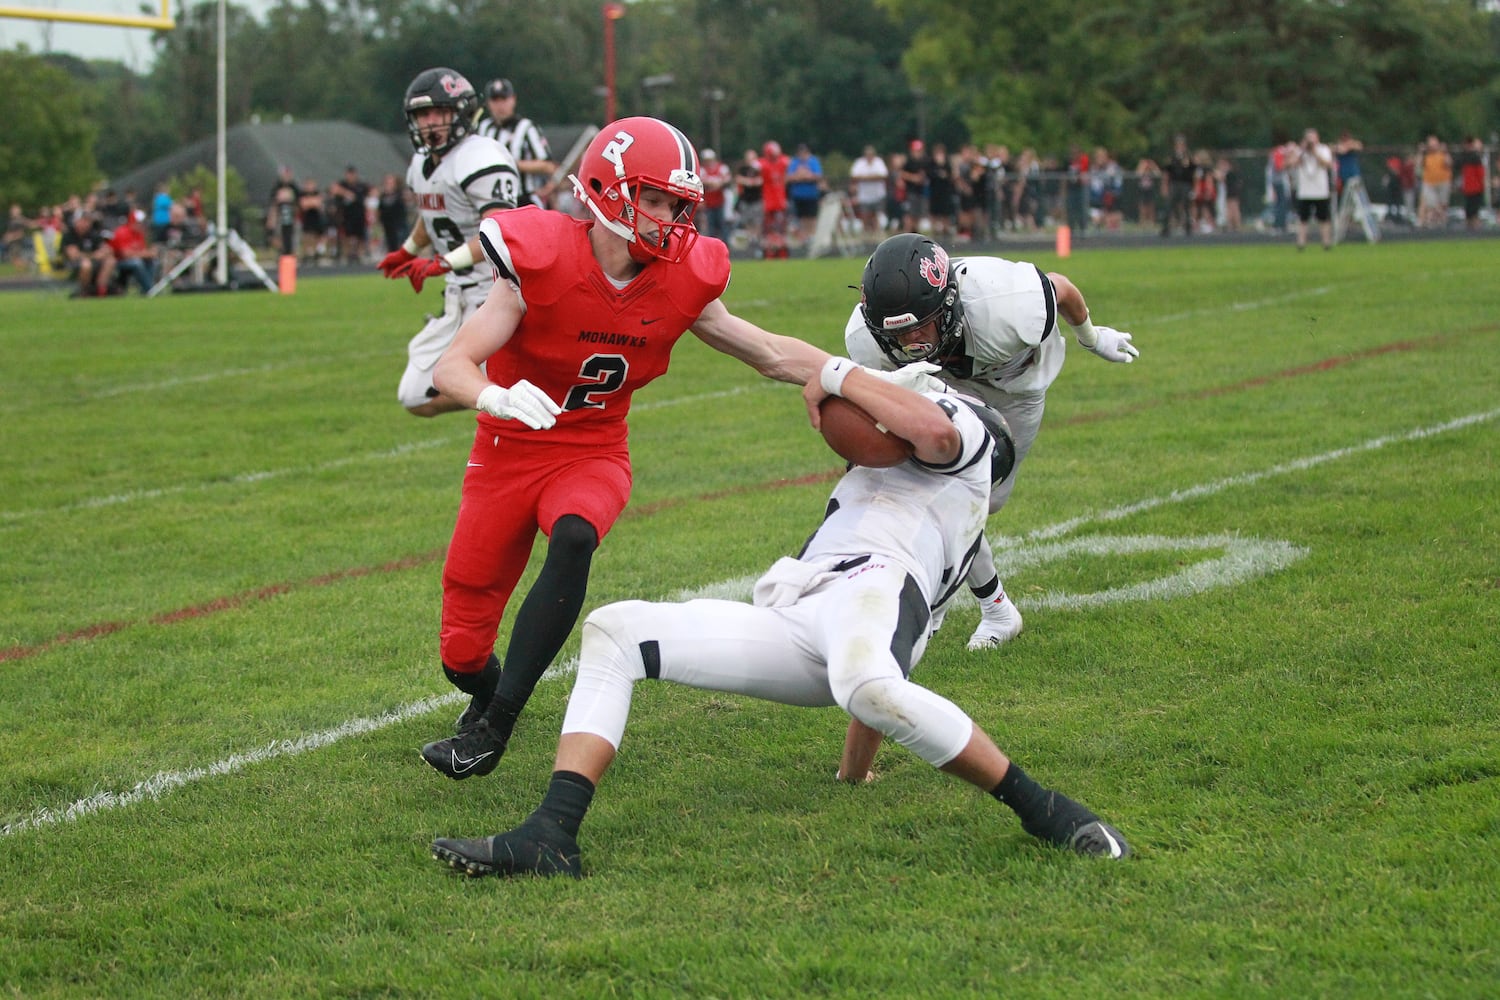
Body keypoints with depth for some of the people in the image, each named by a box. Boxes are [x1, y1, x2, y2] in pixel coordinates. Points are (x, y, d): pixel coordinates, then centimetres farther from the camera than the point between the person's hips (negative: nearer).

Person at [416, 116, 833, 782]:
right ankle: (488, 692, 41)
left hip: (595, 457, 2)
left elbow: (772, 355, 4)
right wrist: (497, 396, -47)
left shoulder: (680, 284, -8)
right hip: (511, 451, -2)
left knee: (573, 540, -35)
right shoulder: (542, 266, -21)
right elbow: (451, 367, -25)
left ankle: (494, 726, -30)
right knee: (464, 653, 0)